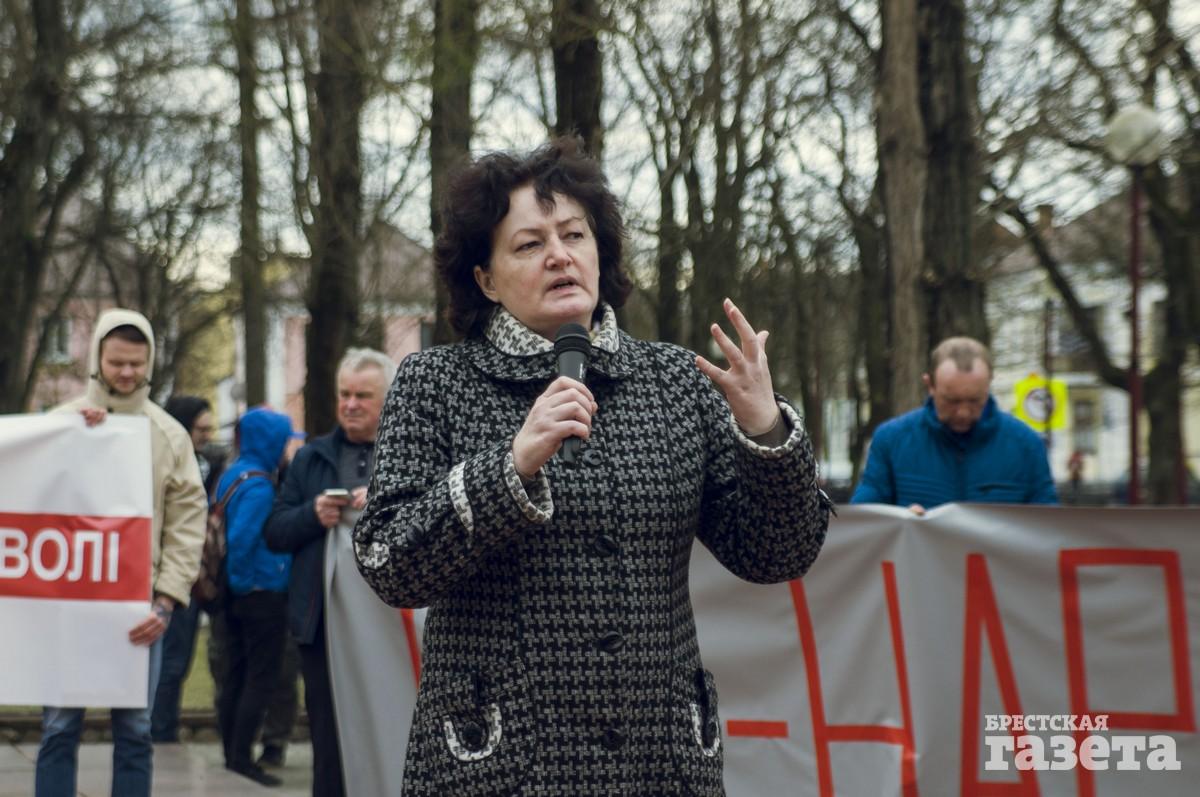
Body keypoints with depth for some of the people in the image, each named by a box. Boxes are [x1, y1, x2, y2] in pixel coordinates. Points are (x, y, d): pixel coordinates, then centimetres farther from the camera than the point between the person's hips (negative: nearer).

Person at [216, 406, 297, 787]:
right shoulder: (258, 485, -18)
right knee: (262, 679, -4)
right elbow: (241, 538, -23)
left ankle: (232, 758, 18)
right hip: (262, 594, -9)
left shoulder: (232, 474, 11)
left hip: (238, 595, 9)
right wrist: (241, 580, -11)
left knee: (237, 677, 12)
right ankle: (242, 760, -4)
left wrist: (232, 582, 16)